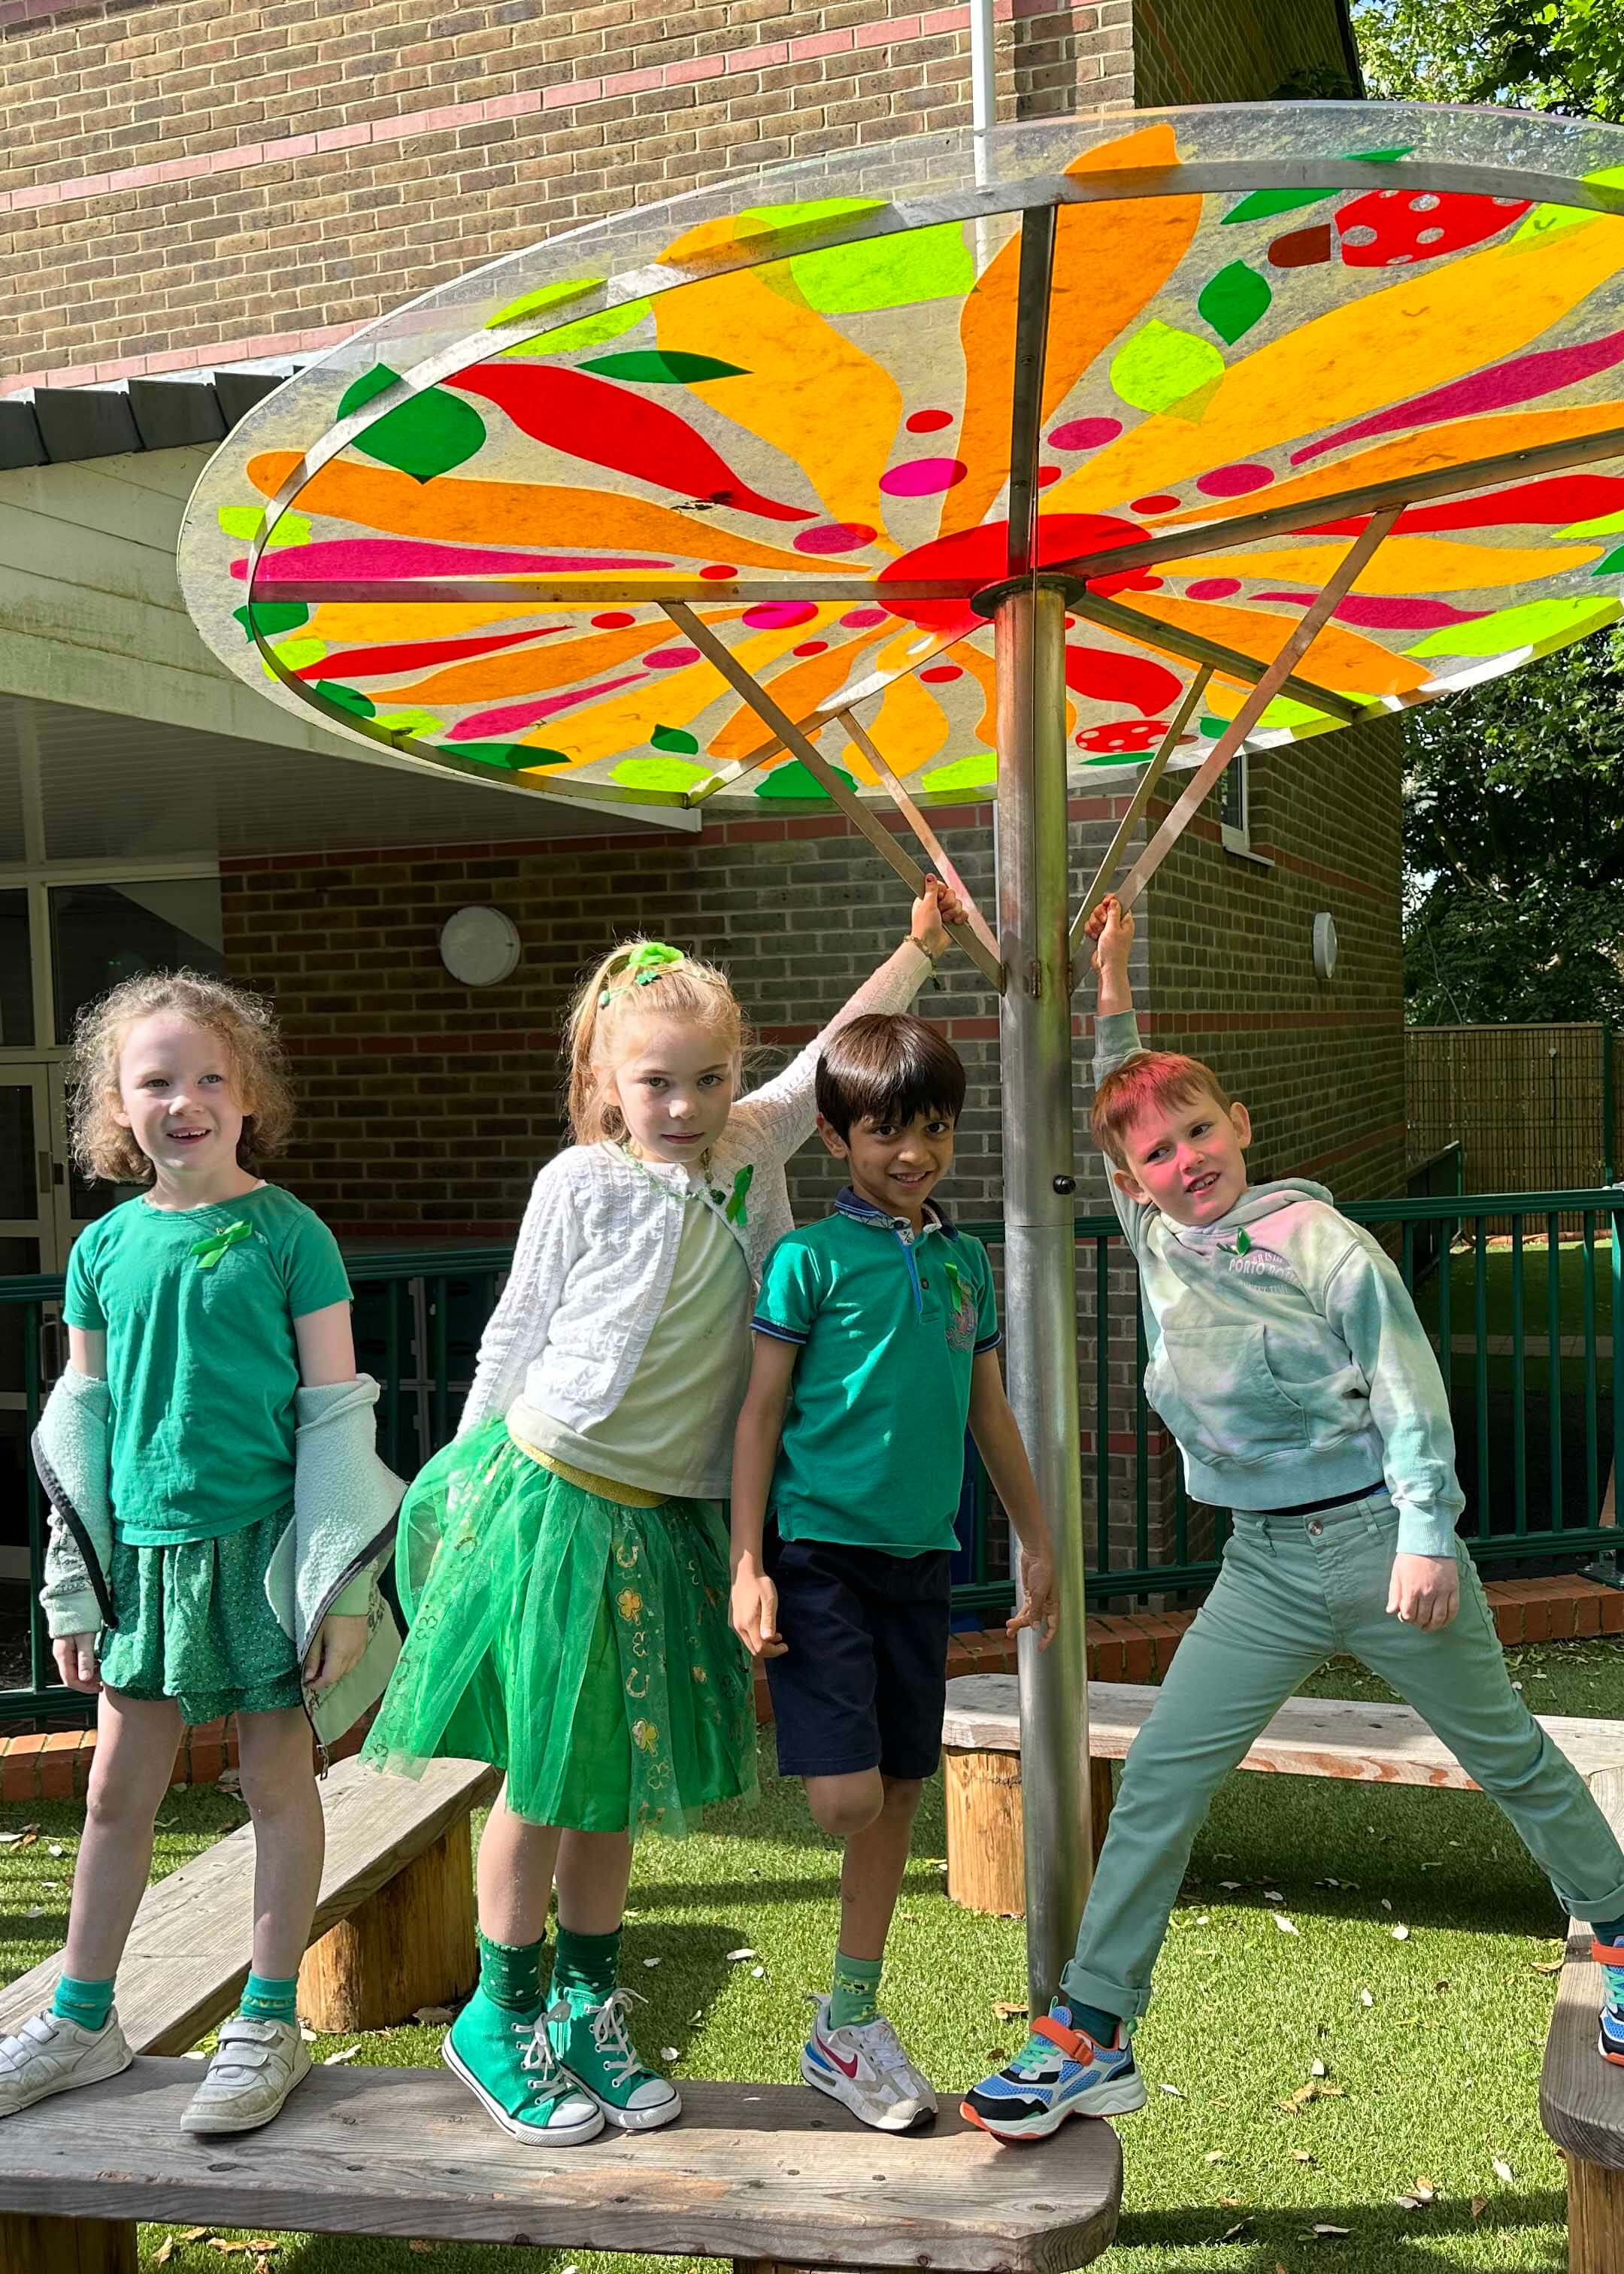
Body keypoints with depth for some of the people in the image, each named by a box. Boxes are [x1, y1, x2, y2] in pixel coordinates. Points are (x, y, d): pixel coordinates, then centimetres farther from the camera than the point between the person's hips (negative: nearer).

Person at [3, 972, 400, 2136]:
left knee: (277, 1776, 7)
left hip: (261, 1545, -4)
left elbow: (334, 1410, -6)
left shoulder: (287, 1234, -7)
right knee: (119, 1788, 14)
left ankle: (269, 2025, 22)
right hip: (143, 1548, 4)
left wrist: (340, 1584, -9)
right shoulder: (105, 1247, 4)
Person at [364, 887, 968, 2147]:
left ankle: (586, 2010, 30)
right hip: (557, 1502, -5)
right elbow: (516, 1335, -1)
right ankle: (498, 2017, 22)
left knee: (621, 1780, 14)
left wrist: (920, 946, 16)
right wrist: (477, 1475, 2)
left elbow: (835, 1054, 18)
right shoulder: (583, 1184, -10)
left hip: (670, 1518, 5)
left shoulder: (752, 1148, 2)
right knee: (545, 1780, 5)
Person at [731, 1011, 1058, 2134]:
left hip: (920, 1554, 6)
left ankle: (849, 2025, 26)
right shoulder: (812, 1259, -6)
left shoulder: (964, 1259, 10)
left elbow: (990, 1410, 18)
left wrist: (1038, 1541, 19)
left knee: (901, 1793, 11)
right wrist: (748, 1564, -11)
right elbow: (762, 1409, -6)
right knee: (848, 1796, -16)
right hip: (819, 1548, -5)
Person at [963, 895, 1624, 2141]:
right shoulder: (1159, 1242, 3)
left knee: (1507, 1755, 14)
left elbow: (1409, 1394, -12)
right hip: (1264, 1568, 5)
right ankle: (1091, 2033, 4)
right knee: (1158, 1779, -2)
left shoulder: (1322, 1244, -13)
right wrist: (1112, 993, 10)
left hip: (1379, 1539, -5)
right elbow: (1121, 1109, 19)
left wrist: (1425, 1537, -18)